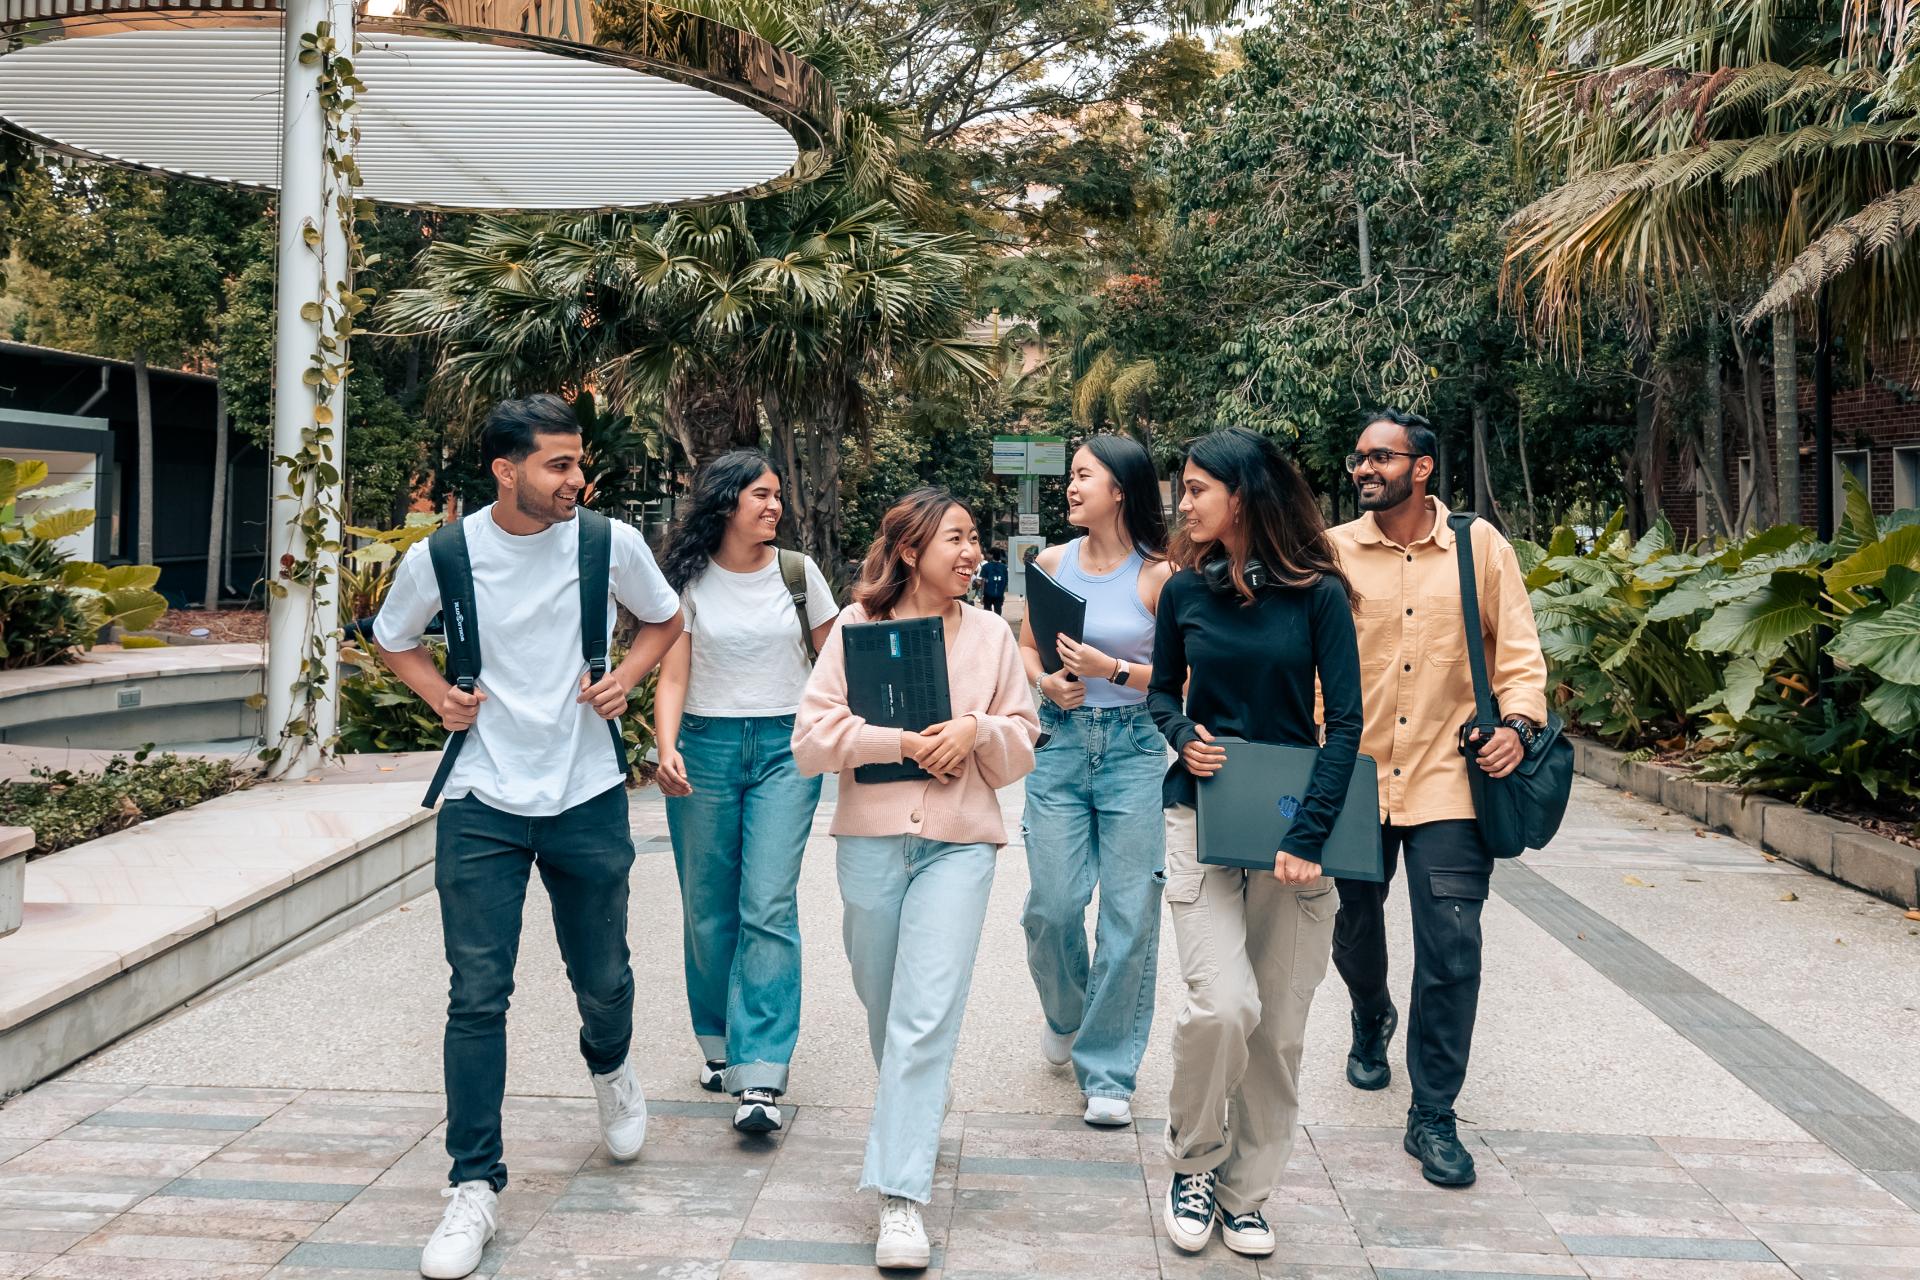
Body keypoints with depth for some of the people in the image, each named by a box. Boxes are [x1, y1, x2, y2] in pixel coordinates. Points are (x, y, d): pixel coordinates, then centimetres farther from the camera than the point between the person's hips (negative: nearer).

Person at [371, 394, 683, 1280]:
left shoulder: (611, 544, -6)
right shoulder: (439, 558, -7)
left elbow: (665, 621, 13)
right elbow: (393, 639, 13)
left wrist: (626, 678, -5)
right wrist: (438, 696, -5)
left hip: (588, 797, 1)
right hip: (482, 805, -1)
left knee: (603, 980, 13)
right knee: (477, 997, -4)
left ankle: (611, 1073, 49)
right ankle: (474, 1189, 9)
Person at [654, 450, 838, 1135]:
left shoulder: (798, 572, 4)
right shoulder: (688, 580, 2)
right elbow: (672, 676, -2)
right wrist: (666, 748, -18)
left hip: (786, 748, -1)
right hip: (706, 746, 1)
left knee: (768, 908, -10)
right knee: (709, 910, 7)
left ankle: (760, 1077, -11)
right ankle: (719, 1044, 27)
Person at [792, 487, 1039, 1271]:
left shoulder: (991, 633, 4)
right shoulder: (857, 624, -1)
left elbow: (1023, 742, 9)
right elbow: (811, 737, -5)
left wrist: (977, 730, -11)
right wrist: (899, 741, -16)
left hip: (959, 842, 0)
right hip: (871, 838, 1)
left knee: (927, 1016, -9)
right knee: (882, 1000, 16)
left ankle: (902, 1196, -6)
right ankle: (910, 1111, 46)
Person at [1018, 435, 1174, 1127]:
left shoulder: (1158, 575, -5)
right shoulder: (1055, 562, 6)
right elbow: (1026, 645, 16)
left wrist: (1113, 669, -17)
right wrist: (1047, 682, -3)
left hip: (1134, 747, -3)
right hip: (1060, 743, 3)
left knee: (1130, 914, -1)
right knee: (1052, 905, -1)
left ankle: (1108, 1070, 14)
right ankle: (1066, 1014, 32)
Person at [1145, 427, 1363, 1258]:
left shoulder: (1318, 592, -5)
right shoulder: (1187, 589, 2)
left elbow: (1345, 720, -6)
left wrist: (1308, 836, -15)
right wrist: (1183, 736, -9)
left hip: (1291, 823, 0)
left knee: (1279, 1026, 5)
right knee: (1223, 1003, -14)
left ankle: (1246, 1192, 24)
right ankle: (1193, 1165, 11)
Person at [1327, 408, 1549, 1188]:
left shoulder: (1480, 547, 1)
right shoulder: (1332, 553, 1)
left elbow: (1517, 648, 5)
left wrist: (1519, 721, -12)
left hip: (1446, 779, -1)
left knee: (1450, 949, -6)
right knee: (1354, 931, 19)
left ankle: (1433, 1116, 8)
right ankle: (1372, 1023, 52)